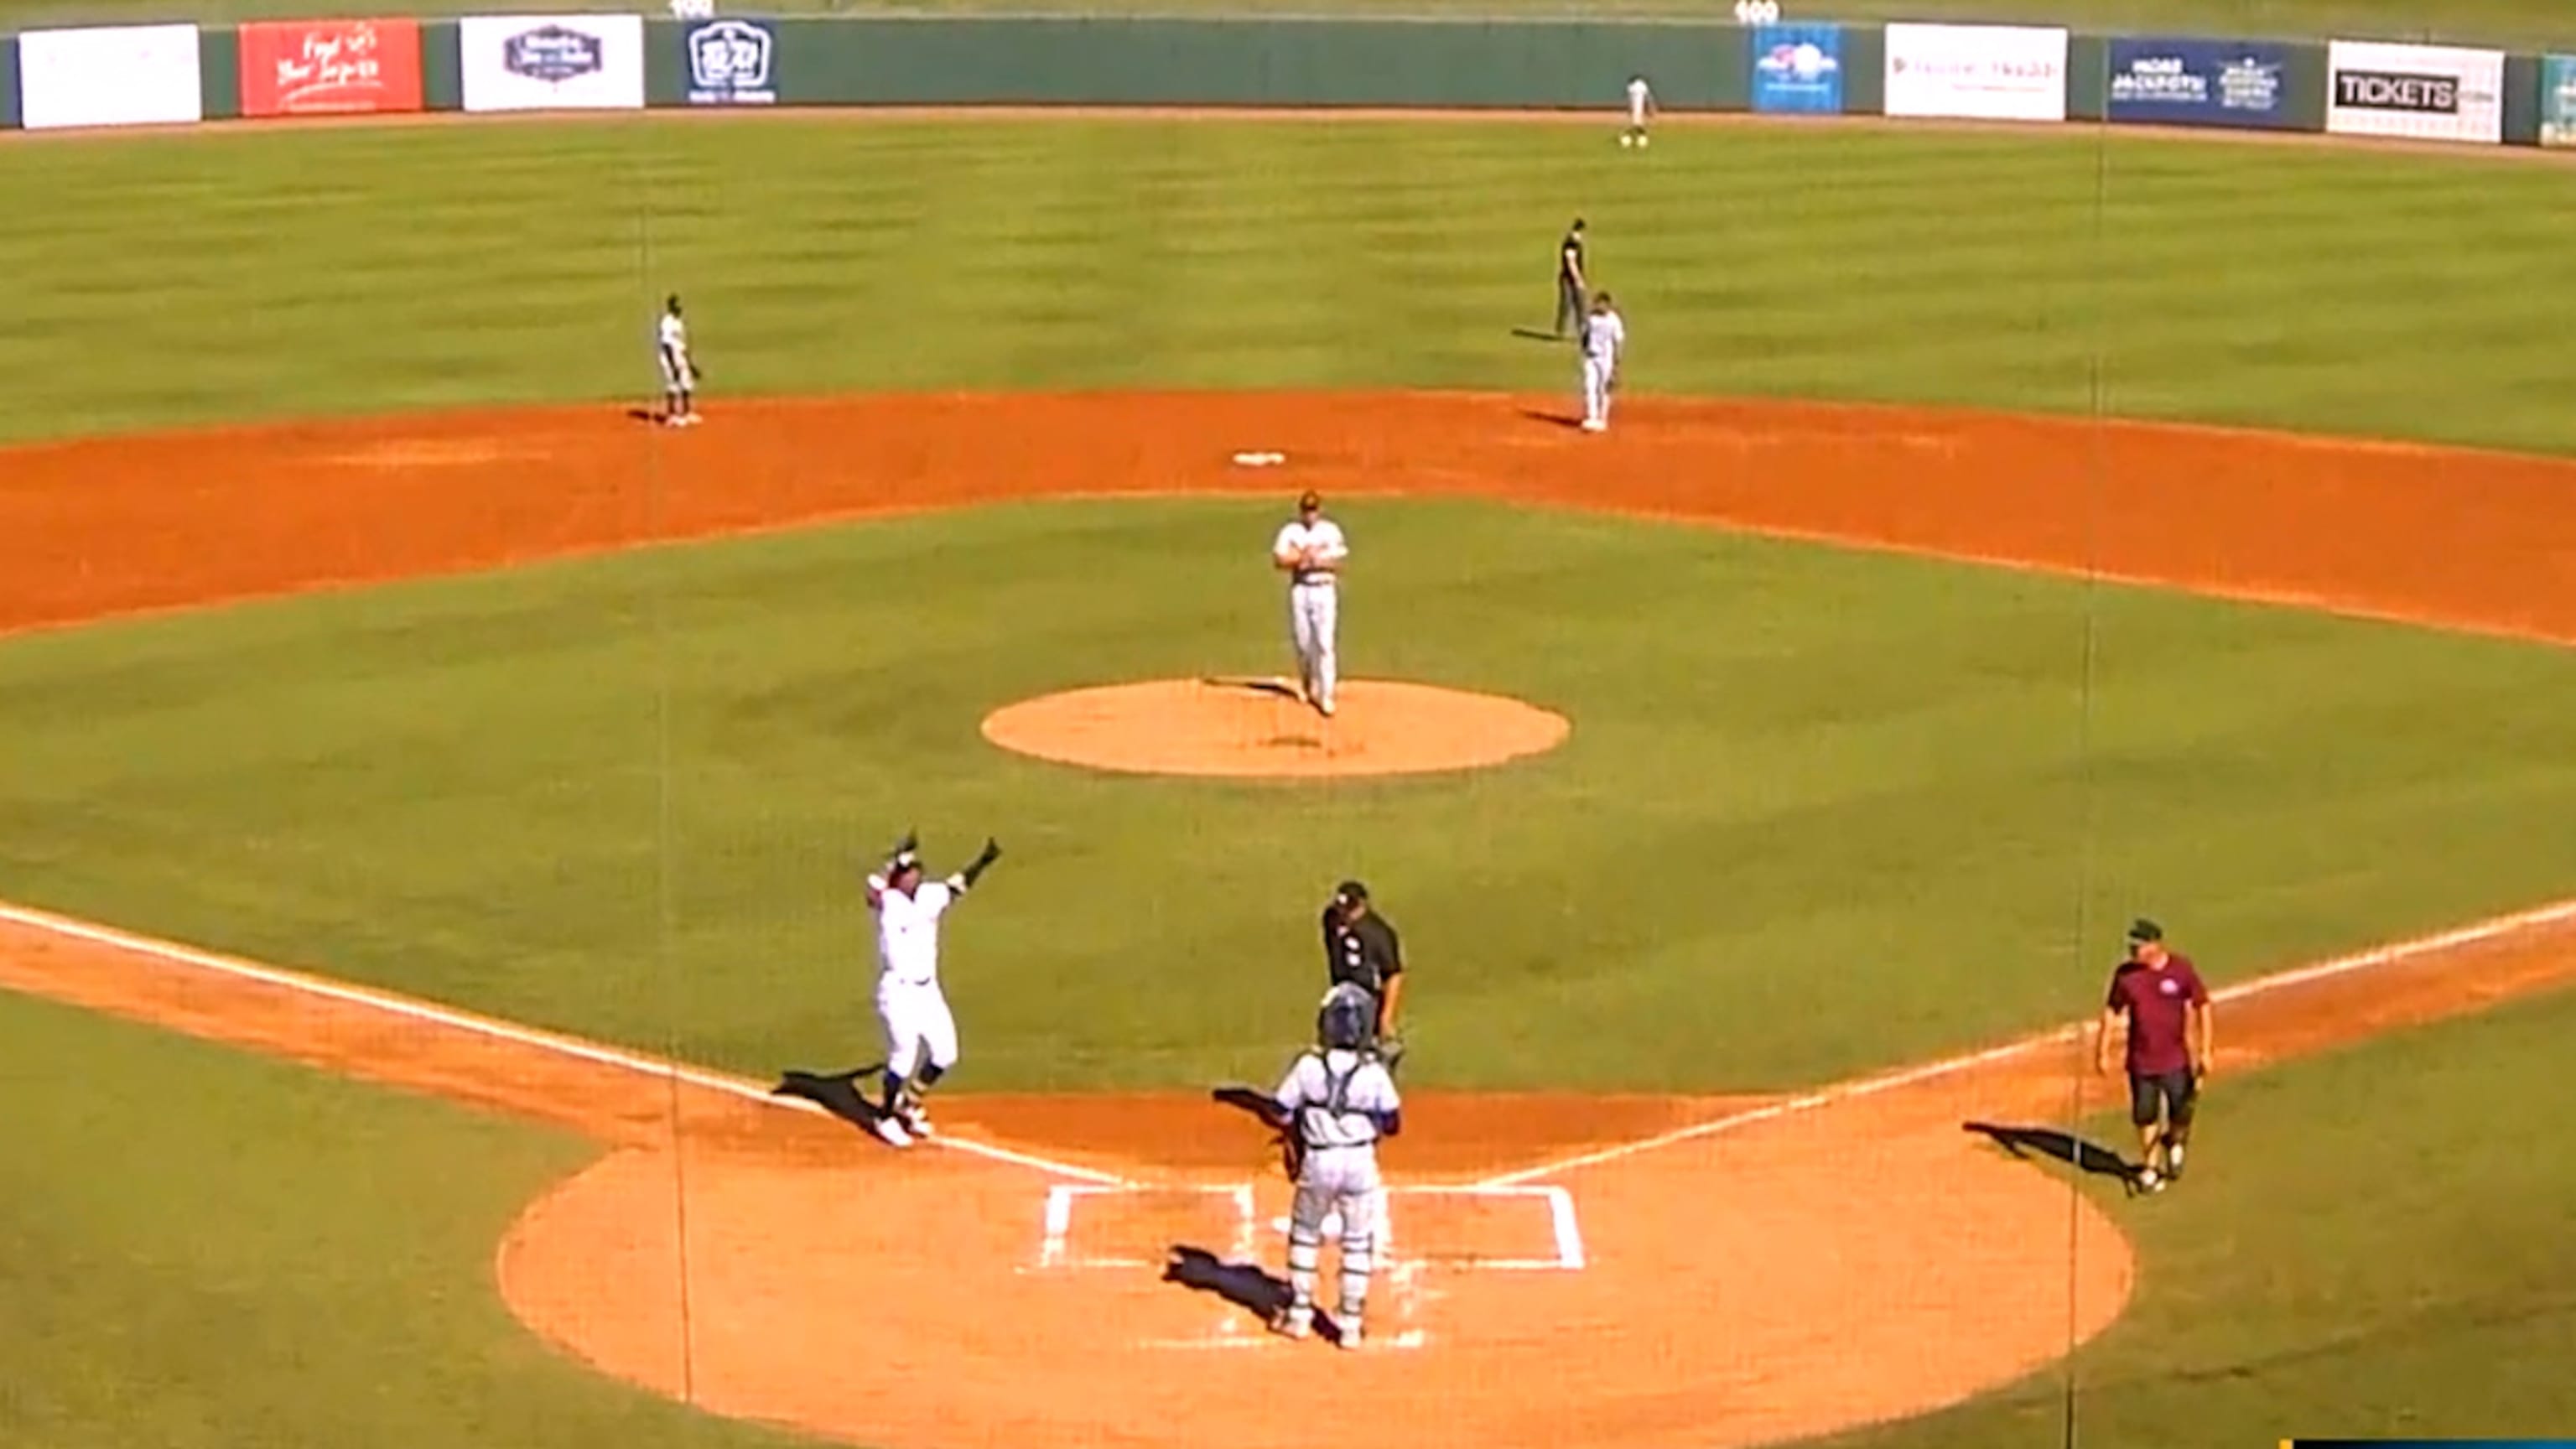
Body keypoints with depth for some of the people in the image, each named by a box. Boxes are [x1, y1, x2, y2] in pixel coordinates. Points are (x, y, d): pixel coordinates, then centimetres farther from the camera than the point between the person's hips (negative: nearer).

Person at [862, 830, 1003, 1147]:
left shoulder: (930, 896, 5)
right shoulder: (886, 902, -12)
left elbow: (959, 884, 10)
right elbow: (874, 886, -30)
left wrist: (983, 861, -1)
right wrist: (898, 858, -41)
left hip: (928, 990, 6)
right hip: (897, 991, -6)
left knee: (944, 1053, 8)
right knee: (903, 1055, -4)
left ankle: (908, 1103, 28)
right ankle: (887, 1118, 15)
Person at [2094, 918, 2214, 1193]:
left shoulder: (2182, 970, -11)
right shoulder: (2126, 974, -5)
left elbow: (2203, 1008, -4)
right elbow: (2112, 1012, 5)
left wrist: (2205, 1052, -7)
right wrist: (2103, 1052, 4)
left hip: (2175, 1060, -1)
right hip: (2141, 1061, 1)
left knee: (2181, 1115, 5)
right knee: (2145, 1116, 9)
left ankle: (2175, 1143, 39)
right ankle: (2151, 1167, 29)